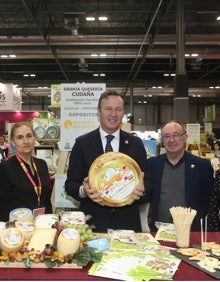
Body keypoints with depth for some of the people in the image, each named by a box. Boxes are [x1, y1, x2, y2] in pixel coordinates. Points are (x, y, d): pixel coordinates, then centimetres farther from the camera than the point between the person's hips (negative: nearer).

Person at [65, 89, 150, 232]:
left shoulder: (136, 144, 4)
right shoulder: (82, 143, 0)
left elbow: (146, 181, 5)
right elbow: (70, 182, 1)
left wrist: (142, 191, -18)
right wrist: (83, 191, -20)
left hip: (127, 222, 1)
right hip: (93, 222, -1)